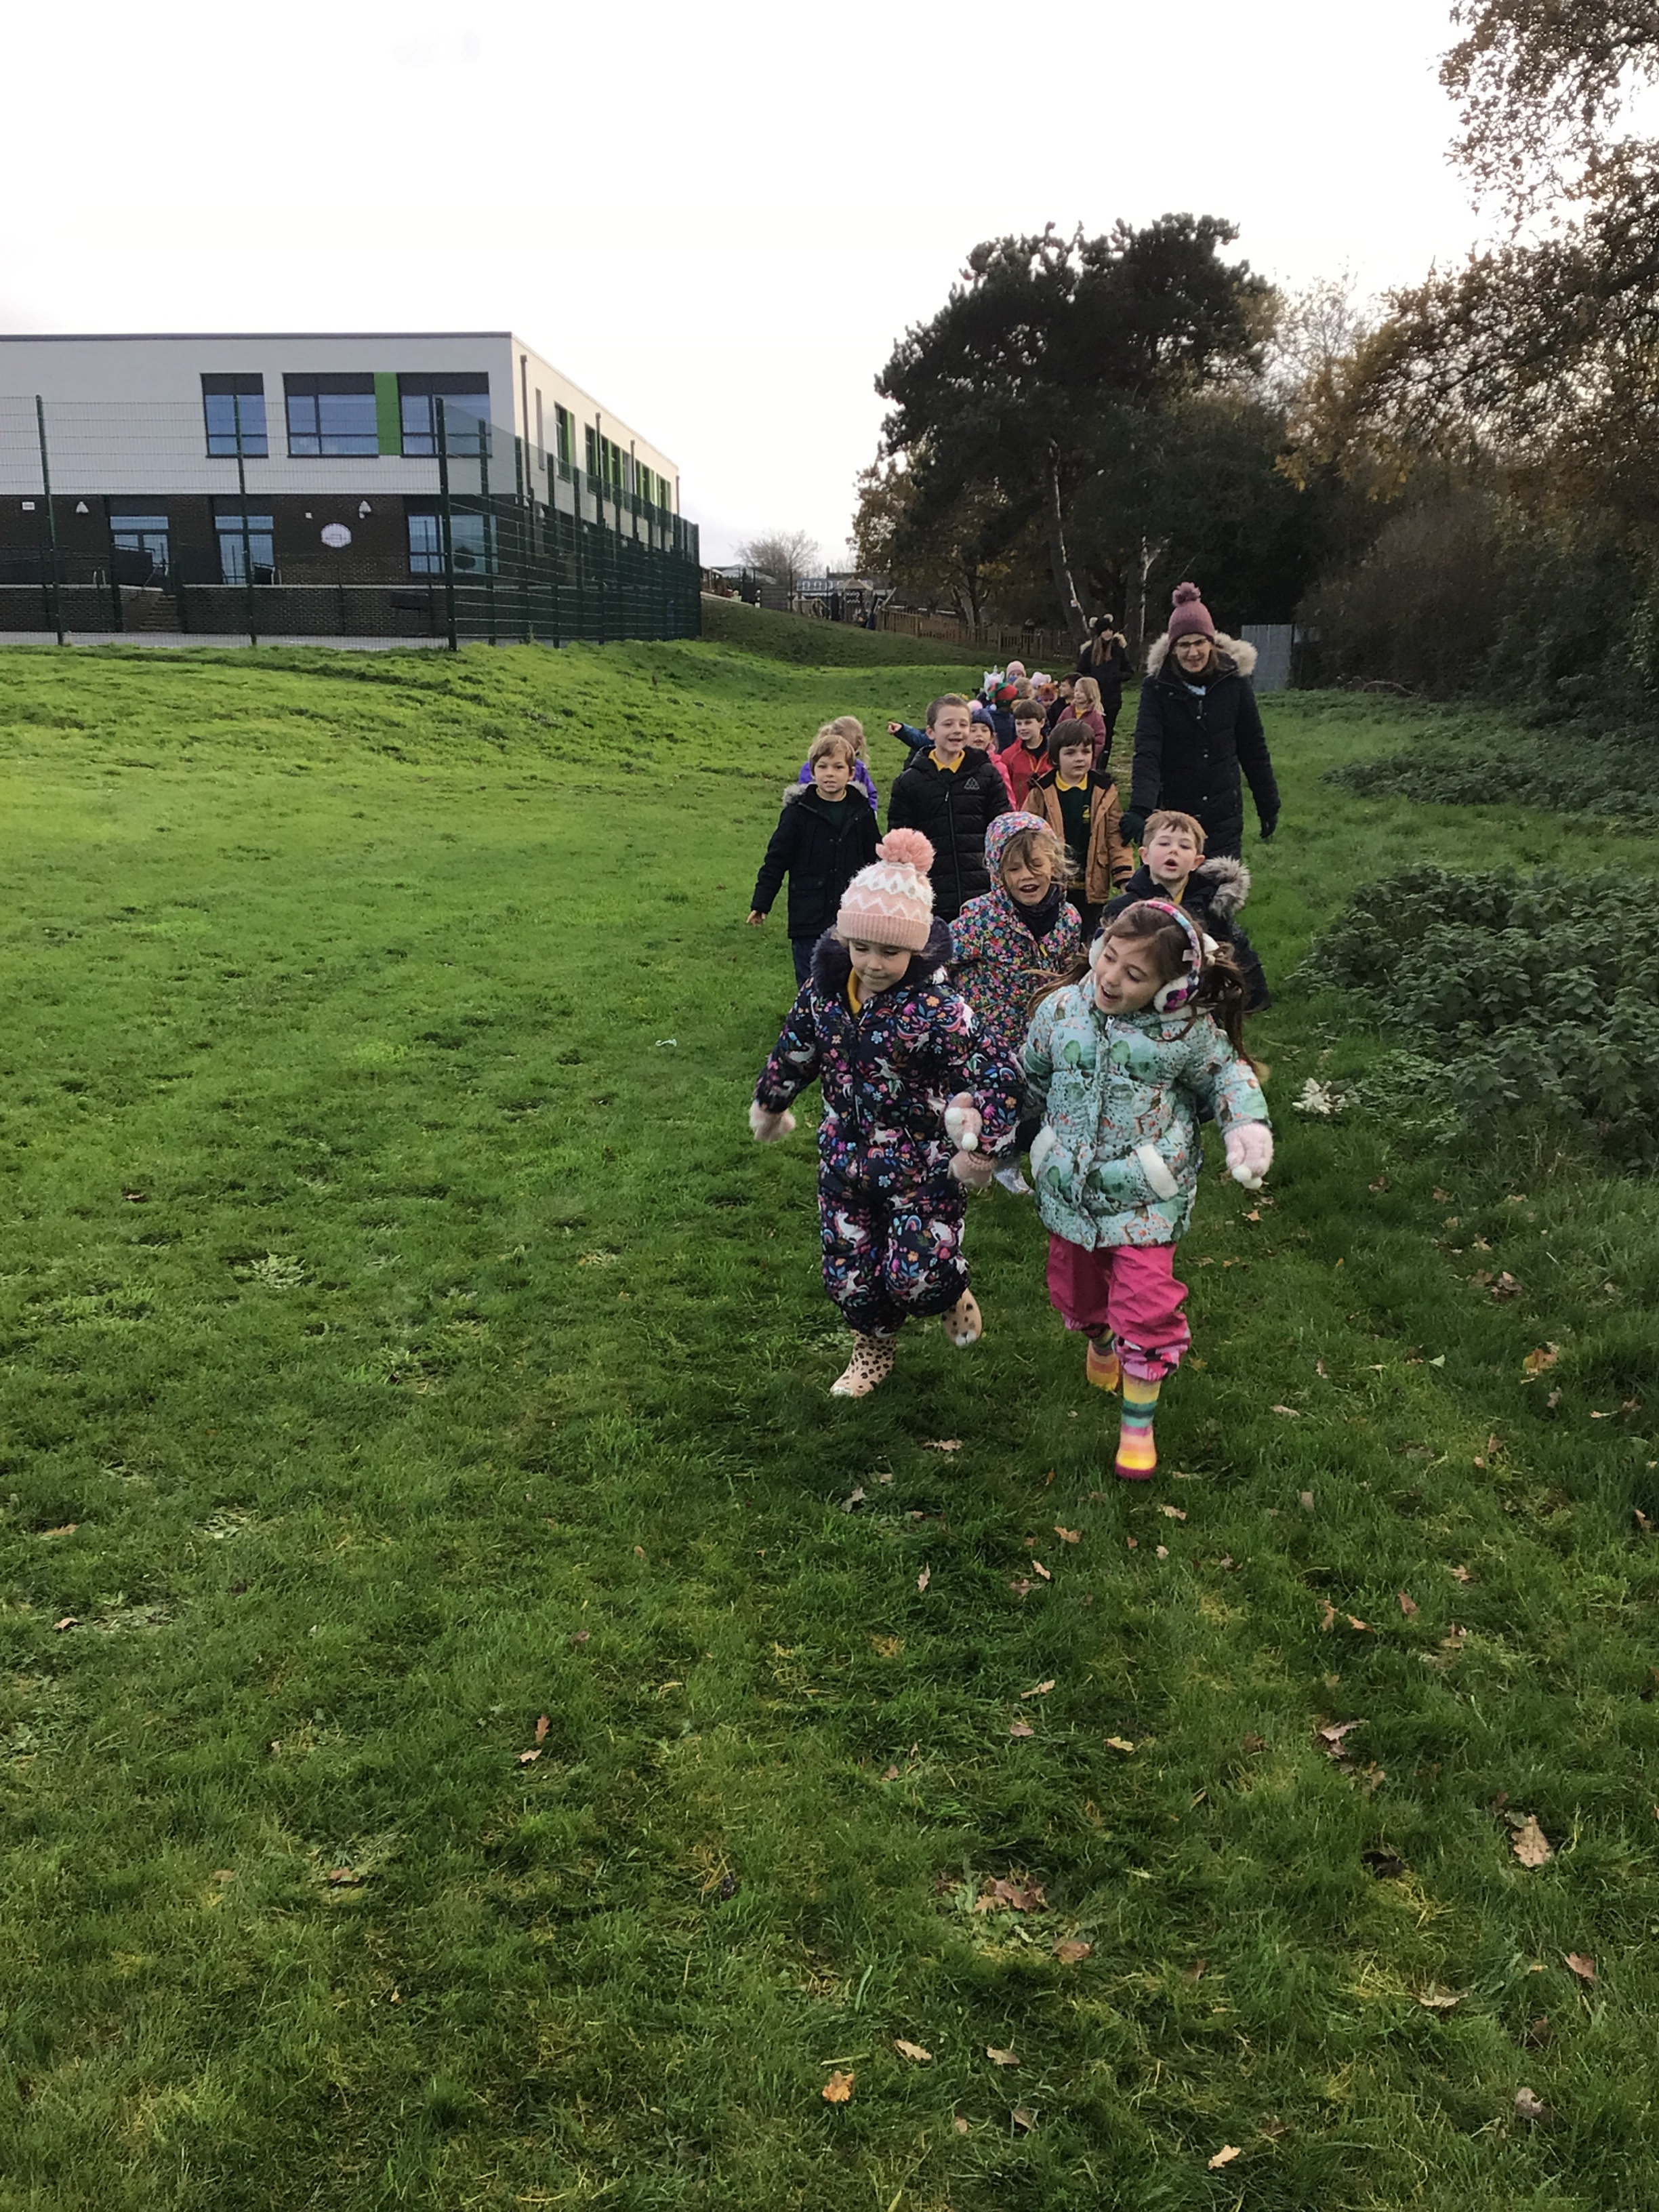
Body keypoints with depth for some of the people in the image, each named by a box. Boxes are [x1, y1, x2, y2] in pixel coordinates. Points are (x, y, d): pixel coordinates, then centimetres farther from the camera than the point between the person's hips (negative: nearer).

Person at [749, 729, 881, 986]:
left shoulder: (861, 811, 3)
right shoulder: (799, 811, -5)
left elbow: (874, 862, 12)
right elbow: (776, 859, 0)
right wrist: (760, 904, -2)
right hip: (809, 919, -2)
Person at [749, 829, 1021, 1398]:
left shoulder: (938, 1010, -25)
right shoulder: (824, 992, -7)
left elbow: (996, 1082, -24)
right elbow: (795, 1051, 10)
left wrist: (979, 1151, -23)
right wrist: (769, 1106, 23)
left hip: (923, 1166, -5)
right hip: (846, 1159, 5)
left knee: (917, 1274, -8)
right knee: (846, 1268, 14)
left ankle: (954, 1297, 31)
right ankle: (873, 1352, 42)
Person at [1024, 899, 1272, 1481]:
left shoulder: (1188, 1030, -14)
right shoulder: (1060, 1010, -7)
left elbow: (1227, 1076, 4)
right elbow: (1029, 1080, 10)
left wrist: (1249, 1128, -12)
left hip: (1144, 1197, -3)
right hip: (1069, 1189, 4)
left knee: (1147, 1307, -8)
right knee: (1075, 1289, 20)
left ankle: (1138, 1425, 14)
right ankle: (1100, 1339, 58)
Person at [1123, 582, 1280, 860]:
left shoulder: (1233, 679, -2)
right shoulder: (1158, 686, -8)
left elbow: (1253, 747, 6)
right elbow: (1147, 752, -19)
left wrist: (1268, 805, 9)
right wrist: (1139, 809, -34)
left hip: (1224, 815, 1)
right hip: (1174, 811, -1)